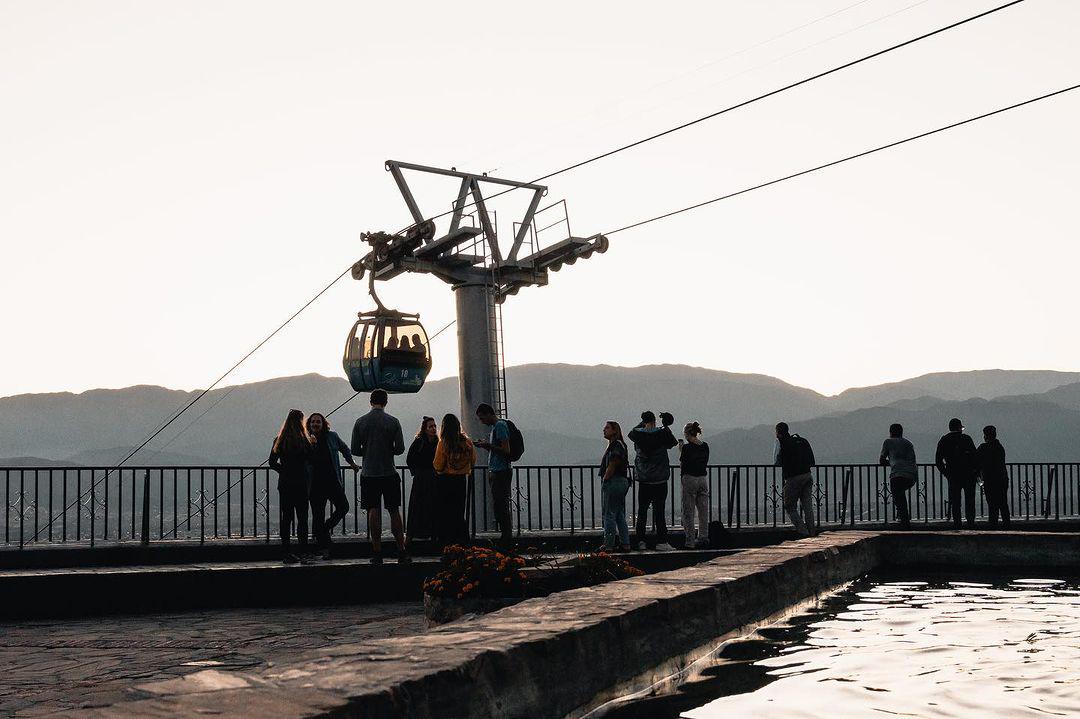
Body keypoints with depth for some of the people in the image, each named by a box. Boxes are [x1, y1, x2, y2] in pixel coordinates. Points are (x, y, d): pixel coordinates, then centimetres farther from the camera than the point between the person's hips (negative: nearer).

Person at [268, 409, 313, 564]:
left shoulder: (279, 440, 3)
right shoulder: (303, 440, -10)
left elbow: (272, 463, 5)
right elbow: (311, 460, -5)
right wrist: (313, 445, 9)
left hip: (284, 484, 4)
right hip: (300, 483, -4)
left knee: (286, 518, 7)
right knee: (302, 518, 3)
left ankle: (286, 552, 7)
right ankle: (303, 552, 1)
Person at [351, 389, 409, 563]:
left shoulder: (360, 422, -1)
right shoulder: (393, 421, -3)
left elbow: (355, 450, 0)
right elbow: (400, 449, -3)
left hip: (369, 473, 0)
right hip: (389, 473, 0)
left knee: (374, 511, 1)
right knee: (394, 511, 5)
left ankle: (377, 553, -1)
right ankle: (401, 552, 4)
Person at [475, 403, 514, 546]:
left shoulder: (500, 426, -13)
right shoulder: (496, 426, 18)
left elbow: (506, 450, -20)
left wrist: (488, 445, -15)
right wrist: (486, 446, 10)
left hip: (501, 472, -10)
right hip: (497, 472, 10)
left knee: (501, 505, -9)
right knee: (499, 505, 12)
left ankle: (506, 537, -7)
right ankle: (506, 536, 16)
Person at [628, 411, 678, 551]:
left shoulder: (638, 435, -2)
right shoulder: (662, 433, -8)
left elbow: (631, 433, 23)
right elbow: (672, 442, 10)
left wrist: (642, 423, 33)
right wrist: (666, 426, 20)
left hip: (643, 480, 2)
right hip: (660, 480, -2)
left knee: (642, 511, 8)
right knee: (659, 511, -2)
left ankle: (641, 541, 6)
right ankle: (661, 542, -4)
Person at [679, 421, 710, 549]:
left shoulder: (687, 448, -12)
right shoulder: (705, 446, 4)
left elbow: (682, 465, -5)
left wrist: (680, 450, 6)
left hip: (689, 479, -5)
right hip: (703, 478, 5)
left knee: (688, 512, 1)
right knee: (703, 511, 13)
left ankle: (690, 541, -1)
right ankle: (703, 537, 16)